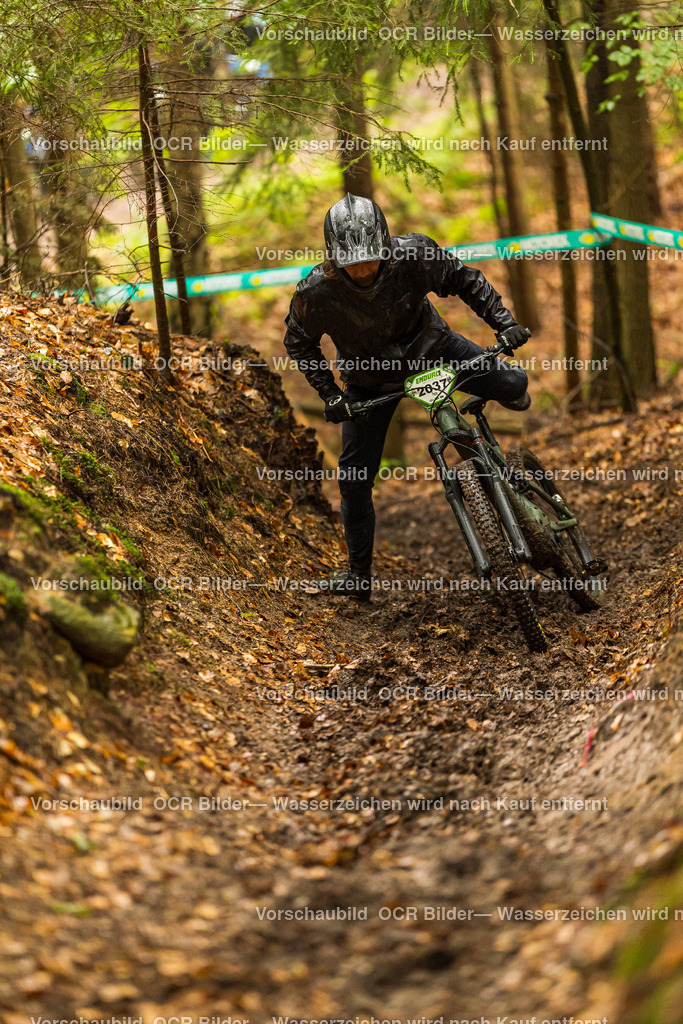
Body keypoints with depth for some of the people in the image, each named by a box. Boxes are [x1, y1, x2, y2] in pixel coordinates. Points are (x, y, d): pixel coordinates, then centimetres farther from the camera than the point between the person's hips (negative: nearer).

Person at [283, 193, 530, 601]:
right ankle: (359, 574, 13)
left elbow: (463, 279, -11)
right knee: (355, 478, -5)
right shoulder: (316, 292, -30)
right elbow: (300, 343, -10)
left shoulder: (413, 255, -30)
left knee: (513, 385, -9)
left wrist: (504, 321, -18)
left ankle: (509, 392, 33)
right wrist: (330, 395, -15)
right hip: (370, 378, -1)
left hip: (430, 346, 1)